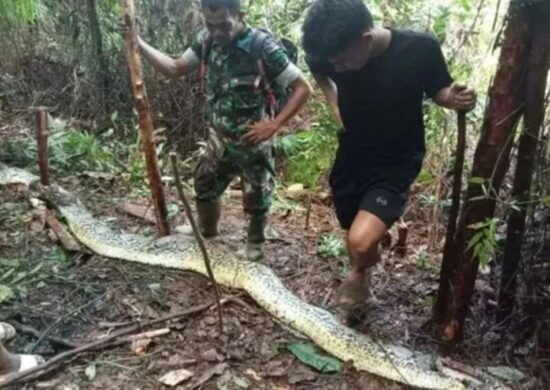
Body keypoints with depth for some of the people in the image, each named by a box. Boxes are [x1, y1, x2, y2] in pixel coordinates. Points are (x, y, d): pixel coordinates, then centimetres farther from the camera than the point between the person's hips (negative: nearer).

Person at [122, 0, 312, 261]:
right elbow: (174, 69, 5)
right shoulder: (207, 41, -6)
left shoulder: (262, 46, -22)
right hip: (219, 139, 5)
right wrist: (137, 42, -5)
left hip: (253, 143, -5)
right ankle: (207, 236, 45)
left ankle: (255, 246, 40)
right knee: (204, 188, 18)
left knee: (256, 201, 11)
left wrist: (273, 125, -24)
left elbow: (303, 88, -19)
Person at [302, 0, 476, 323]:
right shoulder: (330, 55, -15)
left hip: (396, 166, -3)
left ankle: (359, 275, 13)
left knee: (362, 242, -23)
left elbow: (438, 90, -4)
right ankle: (361, 283, 49)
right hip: (351, 159, 4)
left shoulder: (420, 48, -24)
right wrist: (337, 107, -1)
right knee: (355, 238, 18)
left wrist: (454, 98, -25)